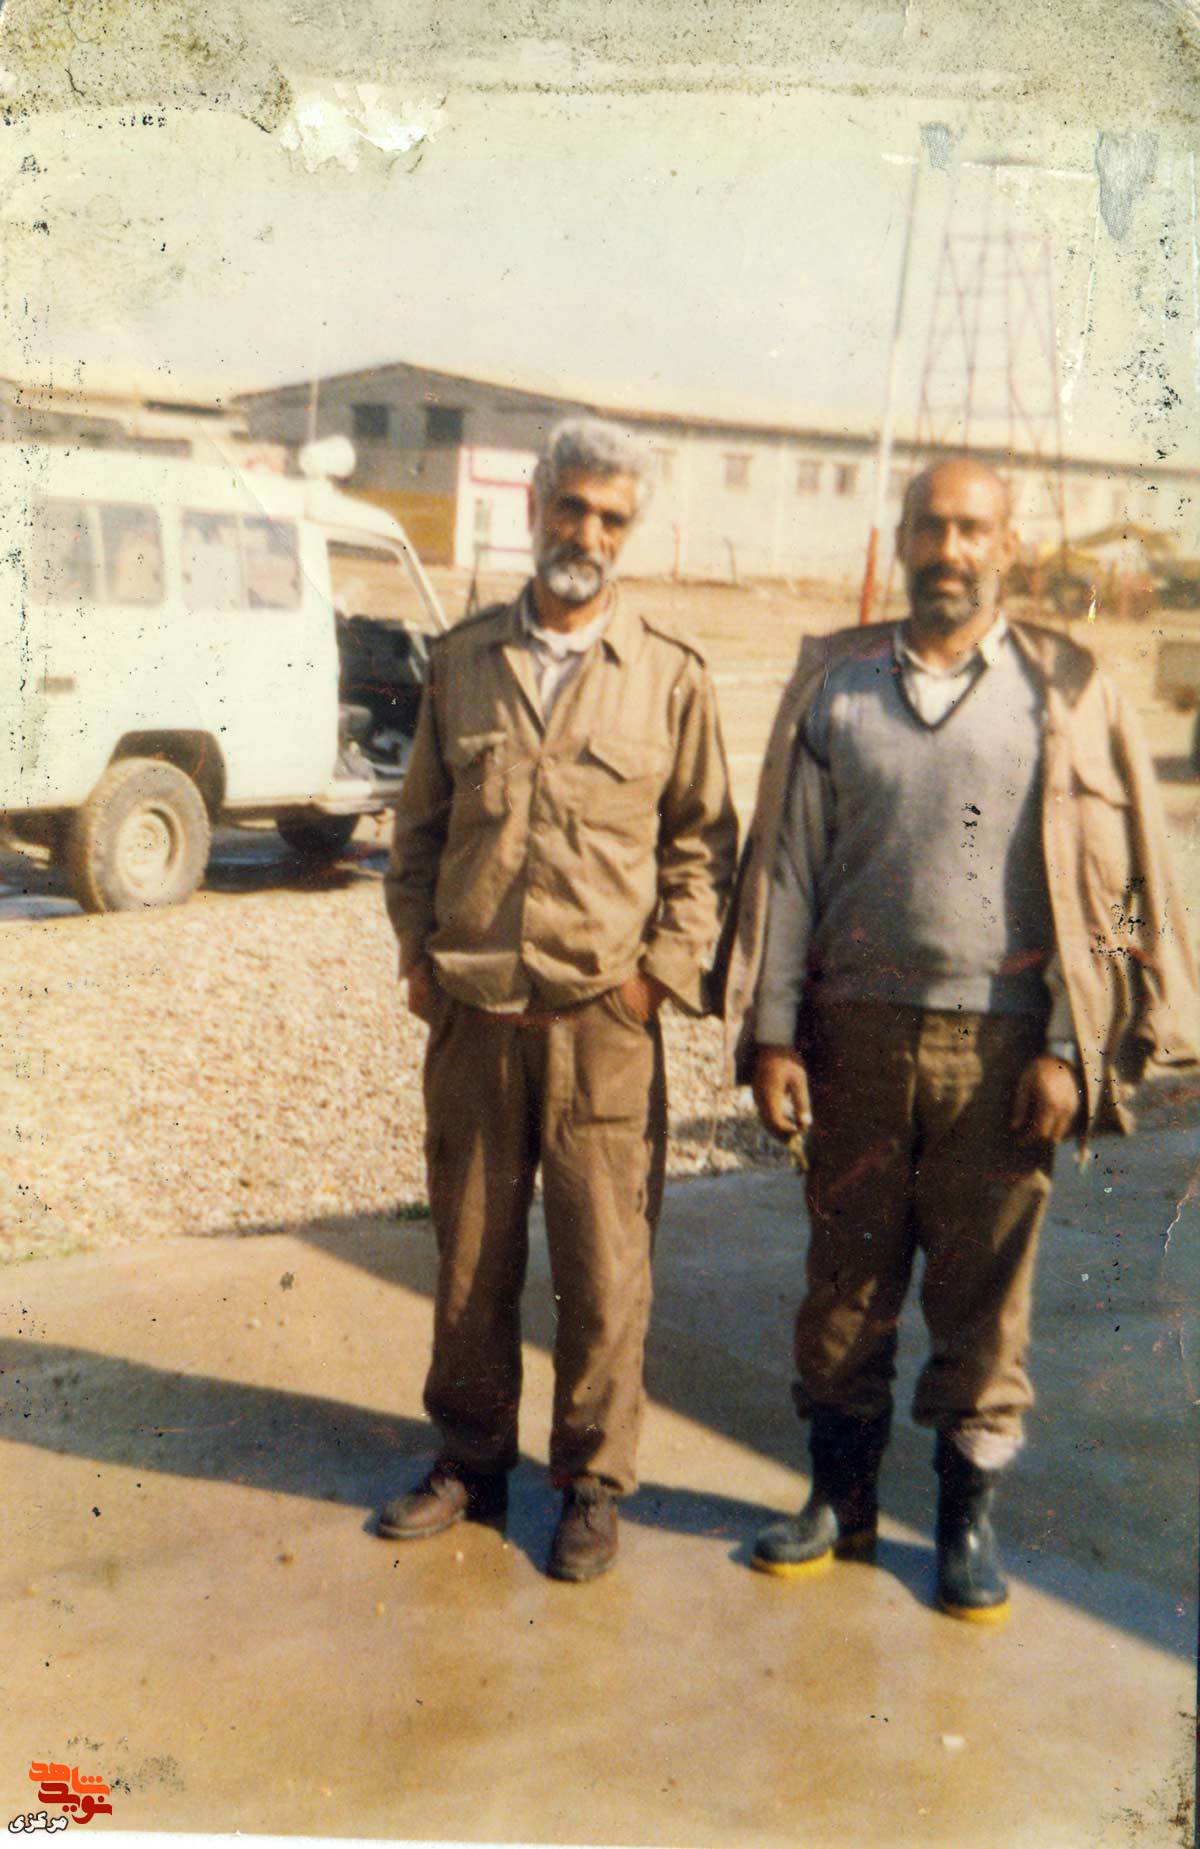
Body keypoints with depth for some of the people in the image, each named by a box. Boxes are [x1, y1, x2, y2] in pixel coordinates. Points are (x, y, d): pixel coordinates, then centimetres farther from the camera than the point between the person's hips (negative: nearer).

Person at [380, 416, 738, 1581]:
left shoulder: (670, 676, 1)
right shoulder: (461, 662, 7)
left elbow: (704, 840, 5)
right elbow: (419, 826, 14)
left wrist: (663, 969, -4)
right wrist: (417, 952, 6)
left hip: (602, 1019, -2)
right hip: (470, 1013, 2)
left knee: (604, 1267, 6)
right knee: (469, 1253, 12)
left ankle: (594, 1482, 23)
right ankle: (470, 1458, 30)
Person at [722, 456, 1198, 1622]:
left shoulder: (1061, 693, 0)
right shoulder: (834, 687, 6)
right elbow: (787, 868, 6)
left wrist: (1067, 1052, -7)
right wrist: (771, 1032, 0)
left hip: (999, 1044, -2)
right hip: (857, 1031, 2)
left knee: (984, 1295, 7)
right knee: (846, 1278, 11)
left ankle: (968, 1518, 25)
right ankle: (842, 1496, 28)